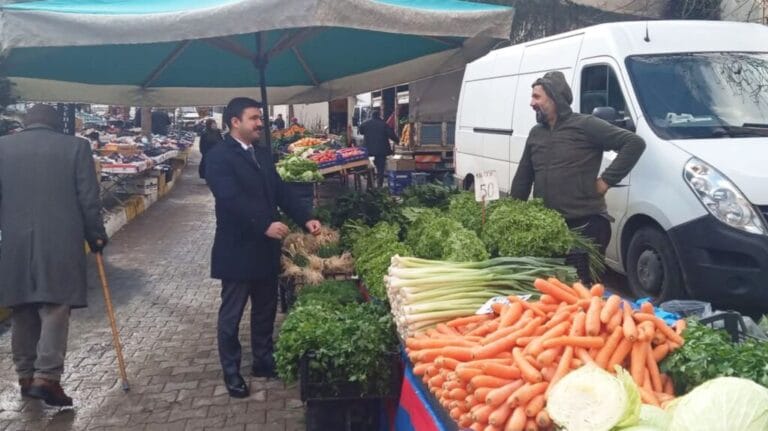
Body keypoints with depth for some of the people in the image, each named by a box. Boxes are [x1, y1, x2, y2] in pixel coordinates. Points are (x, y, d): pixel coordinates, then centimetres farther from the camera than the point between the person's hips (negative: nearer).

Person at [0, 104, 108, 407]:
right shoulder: (76, 146, -1)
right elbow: (89, 199, -3)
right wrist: (95, 235, 8)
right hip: (60, 243, -3)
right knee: (55, 309, 0)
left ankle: (26, 376, 21)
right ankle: (46, 377, -7)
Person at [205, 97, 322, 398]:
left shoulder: (262, 153, 10)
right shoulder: (219, 157, -14)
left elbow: (280, 190, 9)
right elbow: (232, 199, -25)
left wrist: (305, 219, -4)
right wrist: (265, 226, -32)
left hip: (266, 247, 7)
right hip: (238, 249, -7)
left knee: (266, 310, 18)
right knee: (231, 314, 8)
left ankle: (263, 361, 34)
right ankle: (231, 372, 23)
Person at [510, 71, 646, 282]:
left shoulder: (585, 125, -7)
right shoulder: (536, 133, 14)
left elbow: (635, 143, -12)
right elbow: (523, 178, 19)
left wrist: (607, 179, -12)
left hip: (586, 225, -6)